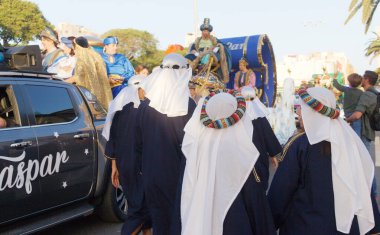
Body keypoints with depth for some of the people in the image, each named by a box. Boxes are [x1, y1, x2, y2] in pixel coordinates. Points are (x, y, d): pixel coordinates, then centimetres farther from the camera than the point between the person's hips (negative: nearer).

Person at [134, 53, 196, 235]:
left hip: (153, 173, 3)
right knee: (180, 216, 14)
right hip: (180, 172, -3)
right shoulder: (188, 106, -15)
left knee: (159, 215, 16)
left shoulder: (145, 106, -5)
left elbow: (139, 143, 3)